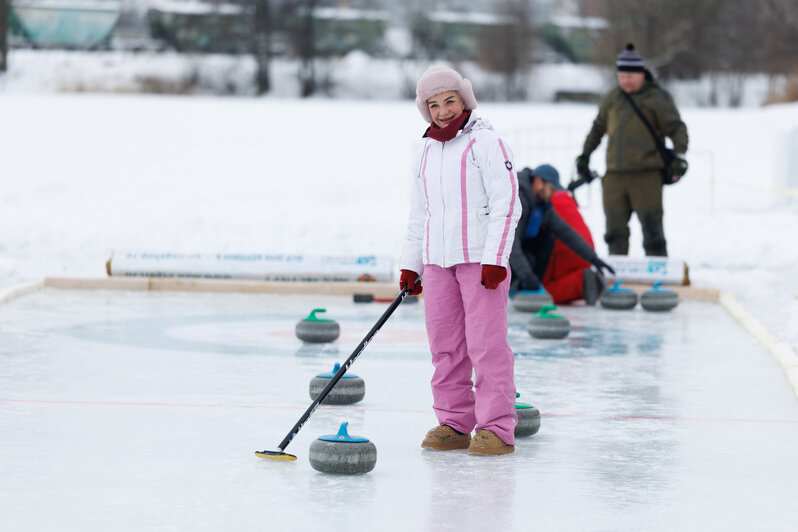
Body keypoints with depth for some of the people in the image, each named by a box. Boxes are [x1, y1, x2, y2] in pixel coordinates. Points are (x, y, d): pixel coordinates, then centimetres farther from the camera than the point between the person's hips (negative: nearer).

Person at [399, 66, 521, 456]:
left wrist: (495, 259, -17)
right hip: (437, 262, 7)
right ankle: (454, 423, 15)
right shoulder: (428, 151, 16)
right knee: (445, 346, 7)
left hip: (481, 260, -7)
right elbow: (419, 213, 24)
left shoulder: (485, 143, -5)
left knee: (486, 344, -9)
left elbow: (506, 203, -11)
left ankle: (496, 429, -6)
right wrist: (410, 264, 19)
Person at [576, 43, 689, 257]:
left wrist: (679, 156, -18)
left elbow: (677, 129, -4)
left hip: (646, 176, -5)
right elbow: (598, 127, 28)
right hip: (615, 177, 5)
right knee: (615, 231, 9)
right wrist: (585, 154, 27)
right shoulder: (611, 99, 15)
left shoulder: (657, 98, -1)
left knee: (652, 229, -7)